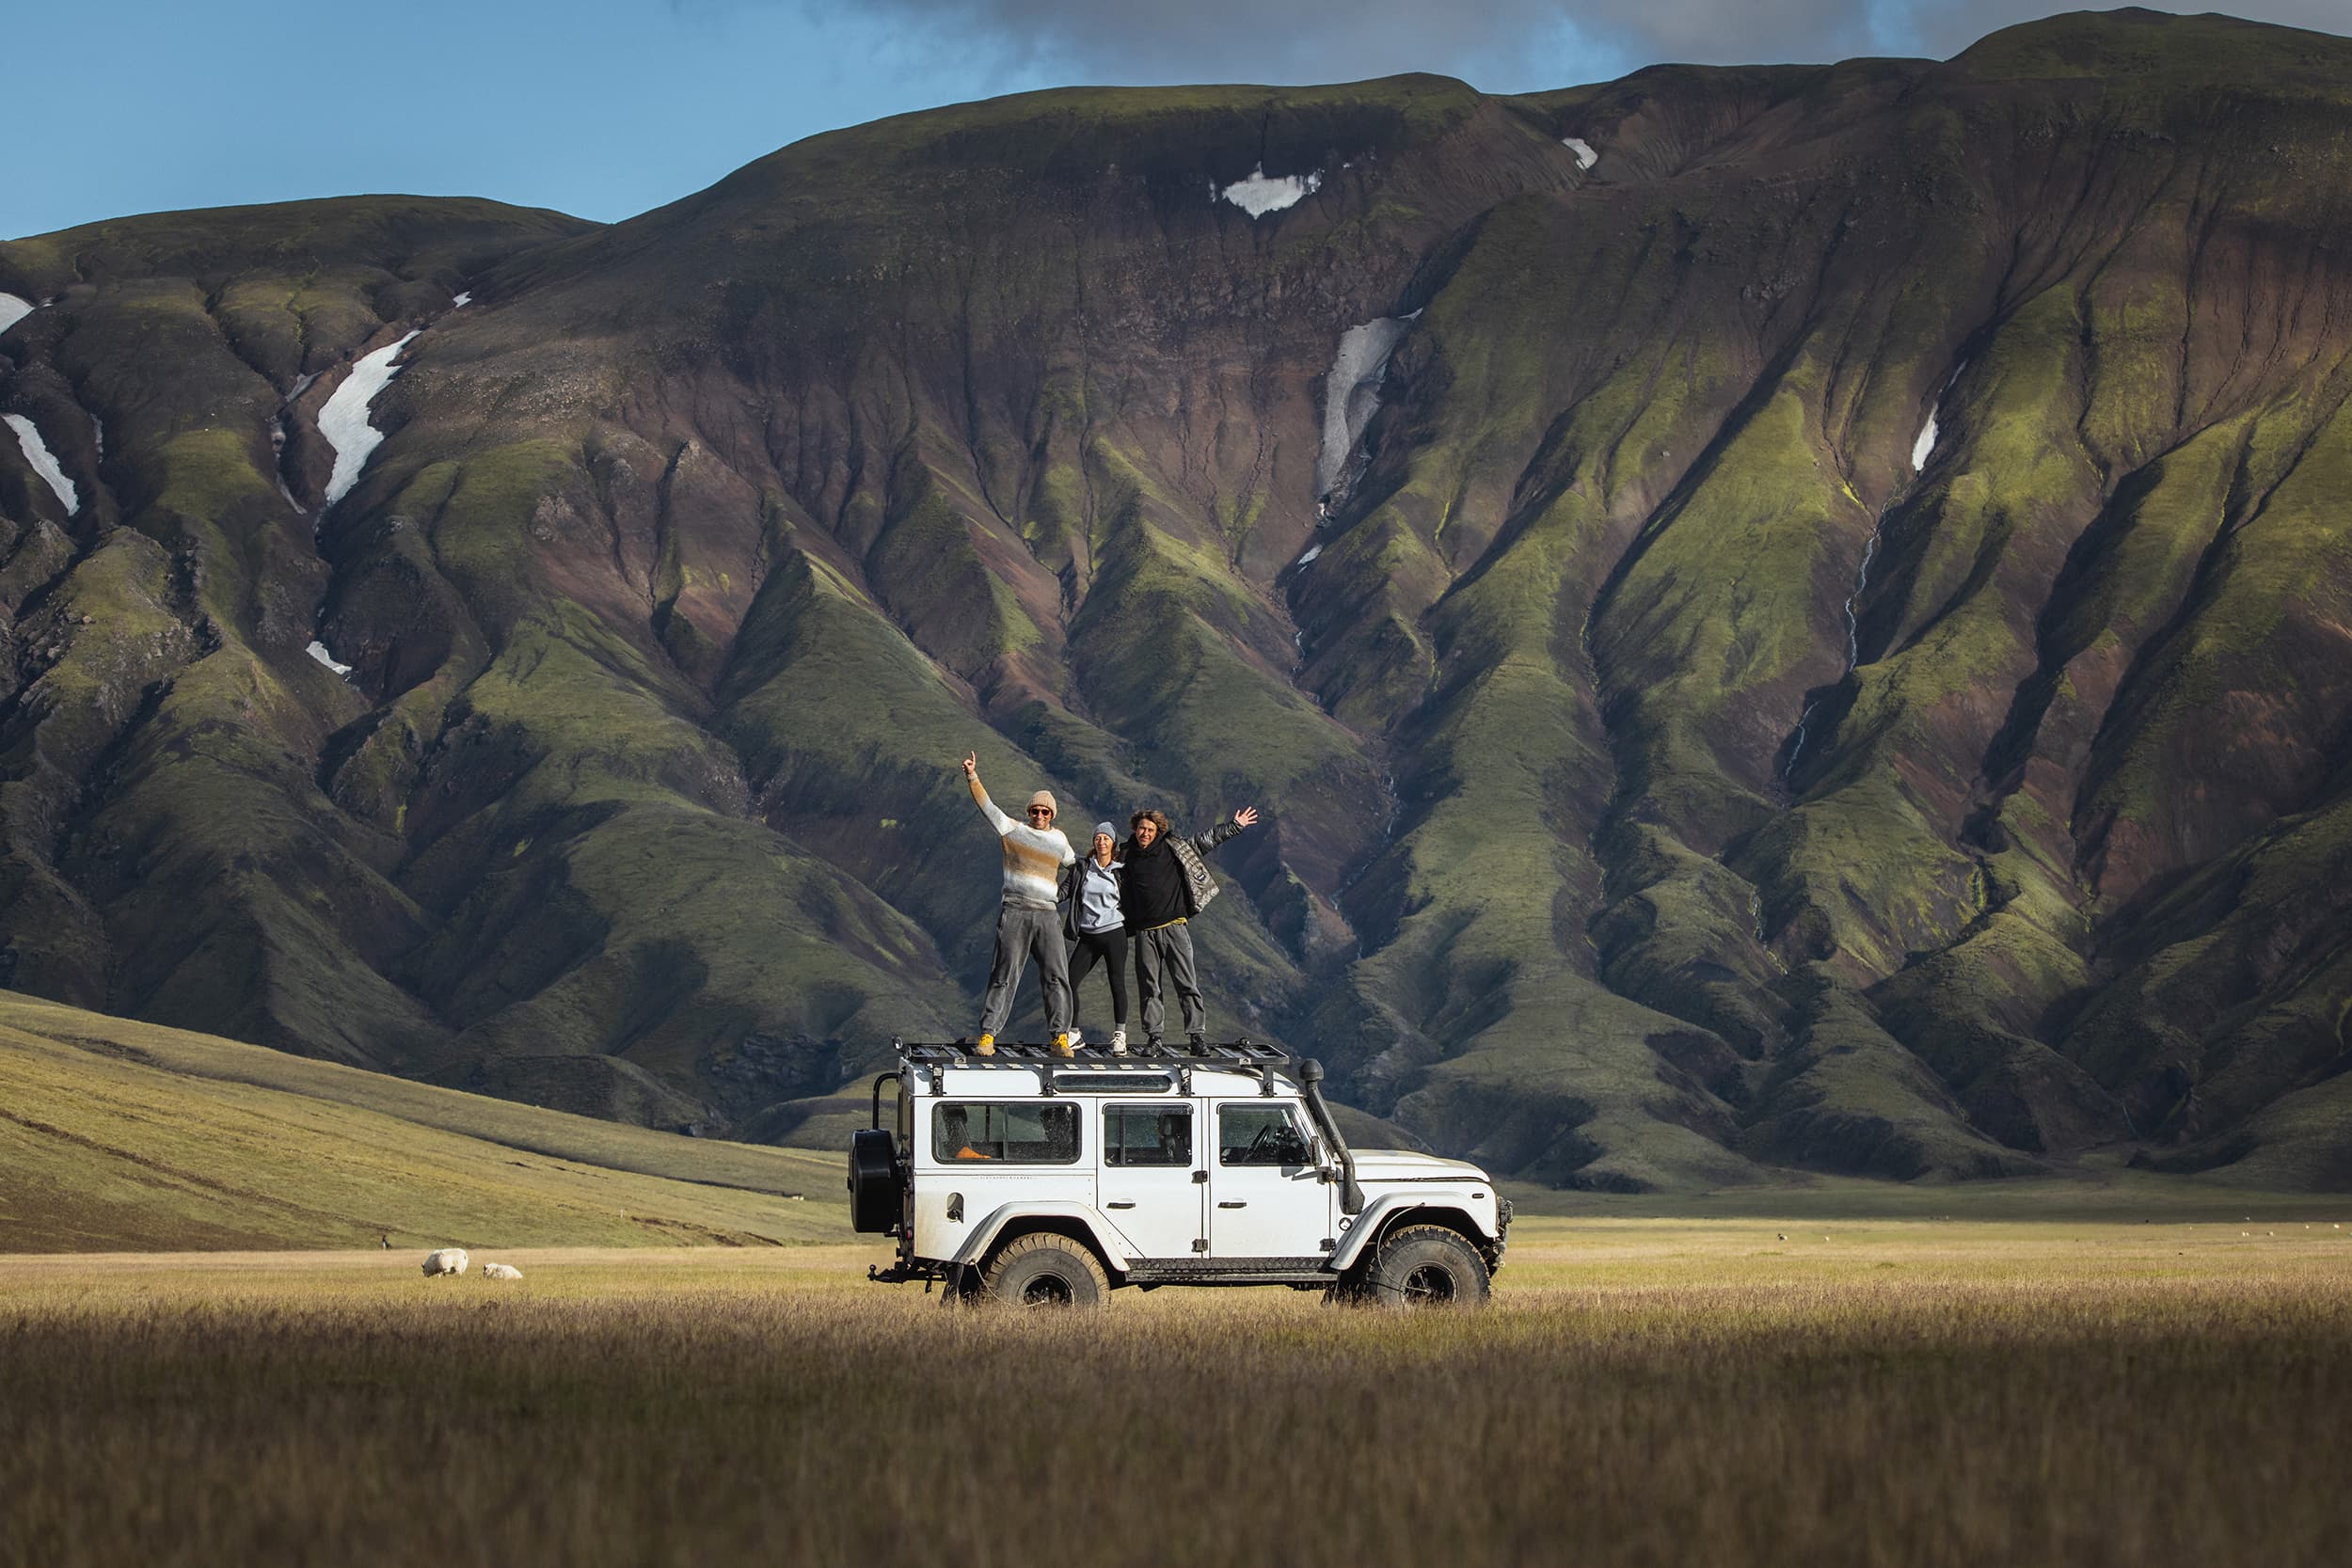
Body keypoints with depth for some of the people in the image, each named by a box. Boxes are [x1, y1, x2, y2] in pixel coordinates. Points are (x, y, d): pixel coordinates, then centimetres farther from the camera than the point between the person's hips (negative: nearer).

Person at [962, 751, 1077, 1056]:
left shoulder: (1059, 839, 16)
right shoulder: (1013, 830, 5)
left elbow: (1071, 859, 38)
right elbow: (987, 806, -5)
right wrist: (972, 777, -15)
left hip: (1047, 915, 3)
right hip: (1015, 913, -3)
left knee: (1056, 976, -4)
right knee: (1004, 975, -4)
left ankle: (1060, 1037, 0)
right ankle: (987, 1035, -2)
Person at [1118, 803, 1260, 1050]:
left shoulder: (1172, 849, 8)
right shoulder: (1126, 858, 11)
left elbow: (1205, 840, 12)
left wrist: (1234, 826, 12)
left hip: (1173, 927, -1)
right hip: (1145, 932, 1)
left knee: (1187, 984, -5)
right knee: (1149, 987, 2)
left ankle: (1197, 1034, -4)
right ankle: (1153, 1036, 9)